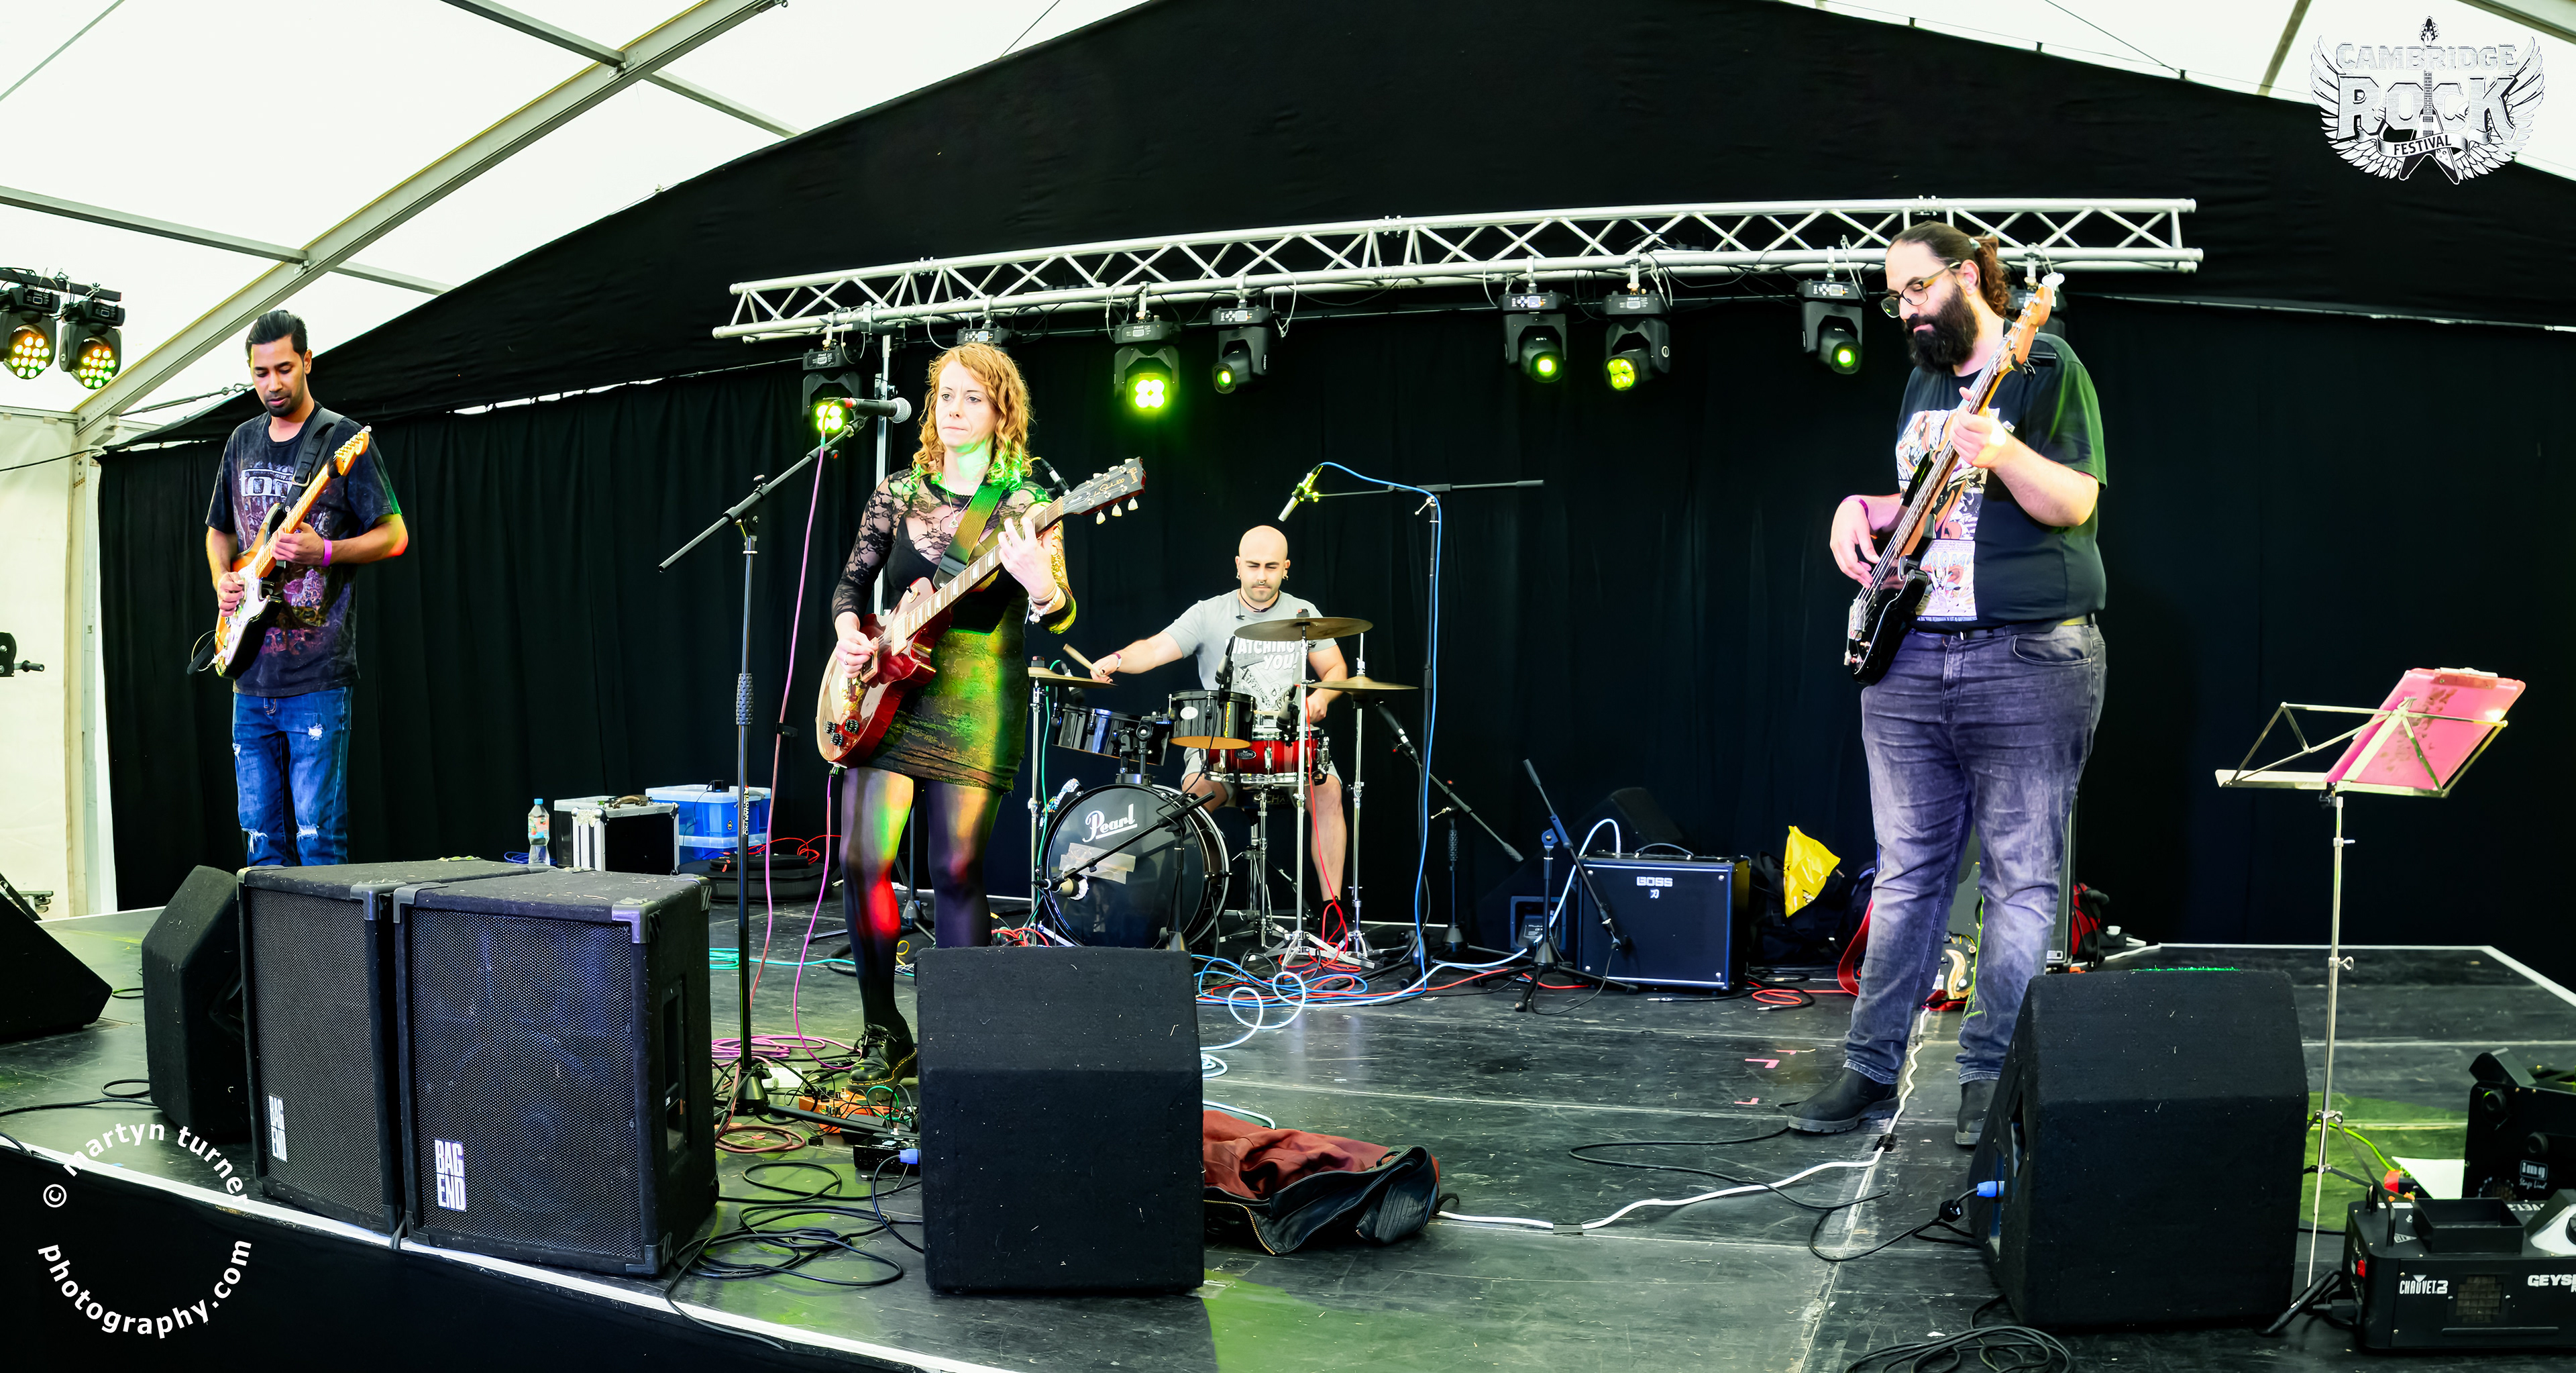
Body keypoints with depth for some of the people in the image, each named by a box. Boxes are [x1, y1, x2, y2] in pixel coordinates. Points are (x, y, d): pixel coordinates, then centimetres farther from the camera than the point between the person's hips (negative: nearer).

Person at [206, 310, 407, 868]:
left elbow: (394, 535, -5)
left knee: (318, 836, -7)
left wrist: (325, 553, -21)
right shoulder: (242, 442, 15)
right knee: (259, 835, 10)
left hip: (318, 674, -6)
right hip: (251, 675, 6)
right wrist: (222, 580, 8)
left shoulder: (346, 440, -3)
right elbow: (218, 530, 27)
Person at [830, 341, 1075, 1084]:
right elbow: (852, 580, 16)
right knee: (863, 862, -2)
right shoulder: (898, 491, 10)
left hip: (975, 707, -3)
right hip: (887, 694, 4)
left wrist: (1039, 585, -33)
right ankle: (884, 1033, 13)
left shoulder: (1025, 503, -1)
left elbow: (1060, 615, -10)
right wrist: (849, 633, -5)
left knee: (957, 872, -3)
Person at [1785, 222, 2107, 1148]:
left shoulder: (2047, 368, -3)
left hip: (2029, 658, -6)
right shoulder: (1923, 382, 18)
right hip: (1909, 656, 7)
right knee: (1906, 871, 9)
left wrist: (2000, 454, -30)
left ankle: (1991, 1081, 8)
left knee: (2022, 880, 0)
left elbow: (2075, 502, -13)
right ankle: (1871, 1068, 15)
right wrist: (1865, 509, 8)